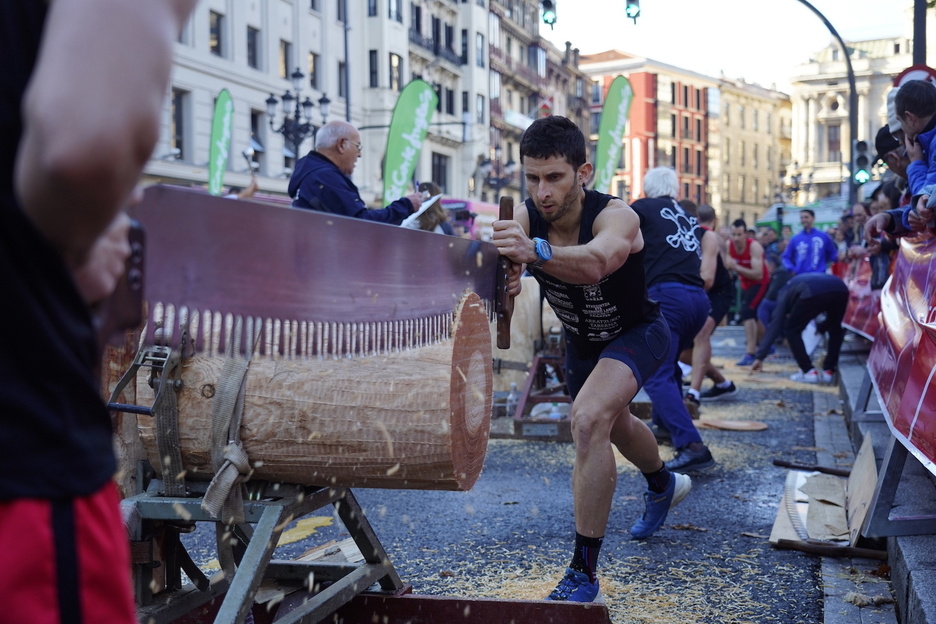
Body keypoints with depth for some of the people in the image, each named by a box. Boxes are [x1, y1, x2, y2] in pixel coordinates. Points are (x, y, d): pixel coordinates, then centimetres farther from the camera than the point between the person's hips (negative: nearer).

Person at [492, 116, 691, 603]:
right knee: (614, 424, 29)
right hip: (581, 339, 6)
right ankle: (663, 485, 65)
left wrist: (536, 250, -77)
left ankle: (583, 573, -21)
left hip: (637, 332, -6)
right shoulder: (524, 219, -23)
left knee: (589, 420, -31)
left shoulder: (616, 216, -35)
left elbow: (595, 262, -58)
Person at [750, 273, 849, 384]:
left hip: (813, 293, -4)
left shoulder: (787, 293, 33)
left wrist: (759, 357, 25)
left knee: (791, 330, 17)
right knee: (836, 330, 30)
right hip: (840, 290, 4)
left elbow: (775, 326, 26)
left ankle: (809, 372, 12)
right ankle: (829, 371, 25)